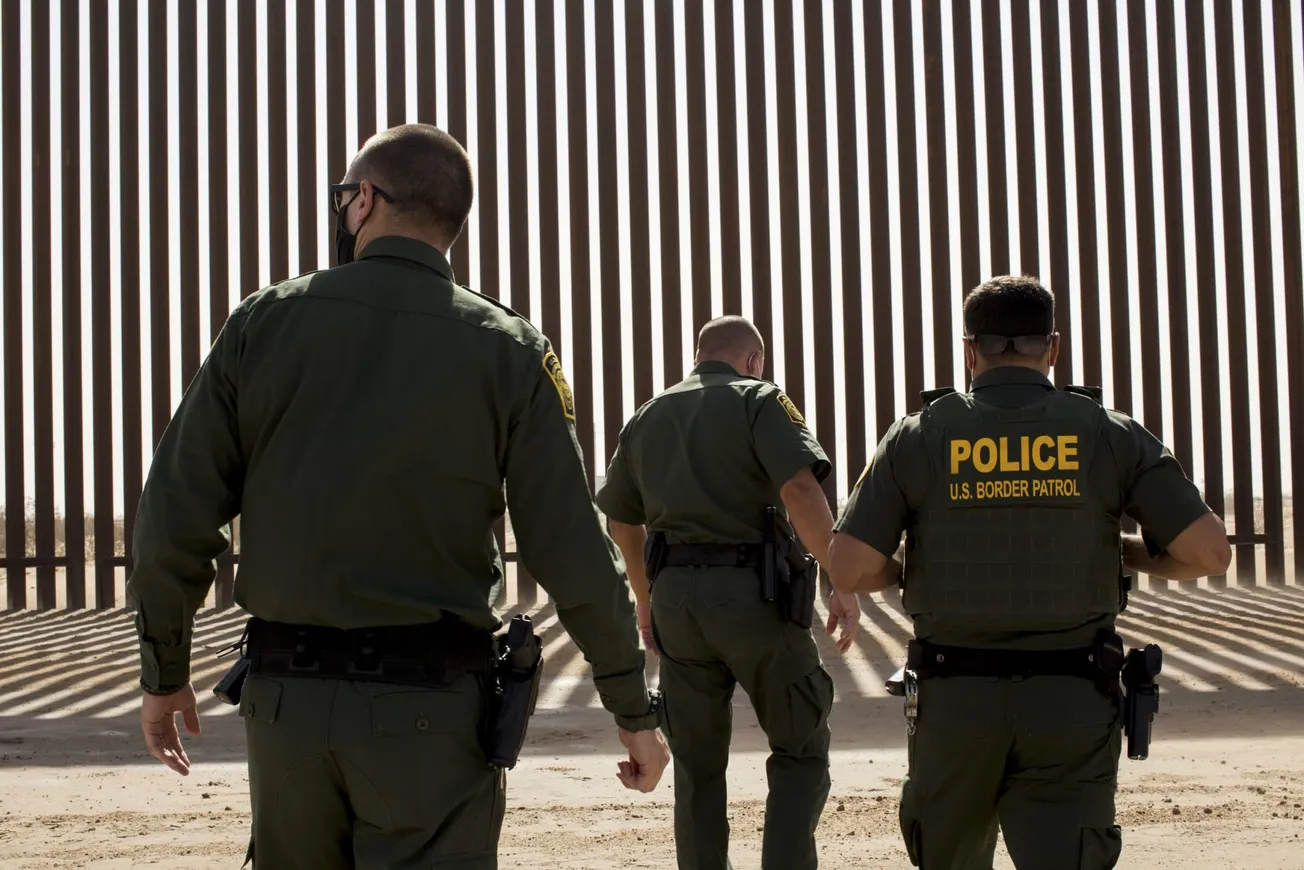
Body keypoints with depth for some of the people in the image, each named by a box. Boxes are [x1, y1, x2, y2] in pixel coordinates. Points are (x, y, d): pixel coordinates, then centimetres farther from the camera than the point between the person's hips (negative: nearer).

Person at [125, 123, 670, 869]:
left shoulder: (264, 323, 0)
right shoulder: (507, 352, -3)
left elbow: (175, 524, -1)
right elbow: (575, 559, -7)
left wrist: (164, 673, 13)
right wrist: (635, 709, 4)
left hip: (285, 697, 2)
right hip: (430, 706, -2)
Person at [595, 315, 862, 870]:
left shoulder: (646, 418, 17)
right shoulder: (758, 401, -1)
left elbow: (621, 518, 26)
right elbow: (800, 491, -17)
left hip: (675, 595, 5)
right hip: (751, 593, -5)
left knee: (698, 767, 14)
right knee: (800, 750, 9)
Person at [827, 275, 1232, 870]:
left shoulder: (918, 438, 0)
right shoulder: (1111, 435, 0)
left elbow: (848, 570, -8)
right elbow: (1208, 552, -6)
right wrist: (1128, 552, 13)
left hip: (955, 702, 1)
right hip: (1071, 705, -1)